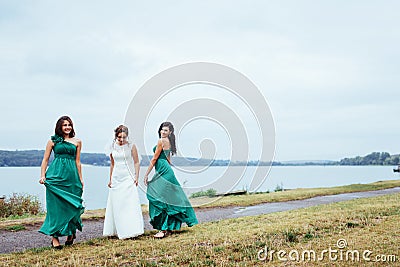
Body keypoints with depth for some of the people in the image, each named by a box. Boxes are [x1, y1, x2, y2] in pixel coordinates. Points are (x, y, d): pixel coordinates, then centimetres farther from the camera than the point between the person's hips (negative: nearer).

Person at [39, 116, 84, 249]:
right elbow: (45, 159, 7)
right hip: (55, 175, -2)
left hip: (71, 176, 2)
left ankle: (71, 233, 20)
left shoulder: (77, 142, 12)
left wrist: (80, 179, 12)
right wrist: (43, 175, -3)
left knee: (71, 205, 2)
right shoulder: (53, 141, 6)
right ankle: (55, 237, 0)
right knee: (55, 205, -3)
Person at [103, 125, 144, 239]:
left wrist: (136, 177, -9)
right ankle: (118, 231, 13)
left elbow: (136, 163, -1)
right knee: (116, 205, 5)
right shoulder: (113, 147, 8)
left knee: (130, 204, -9)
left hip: (128, 178, -4)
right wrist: (110, 179, 17)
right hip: (116, 178, 4)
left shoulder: (131, 146, -2)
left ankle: (131, 230, -7)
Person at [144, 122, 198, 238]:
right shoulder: (168, 141, 17)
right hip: (167, 171, 10)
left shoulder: (161, 141, -11)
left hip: (163, 172, -10)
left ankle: (163, 229, -9)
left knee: (160, 200, -9)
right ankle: (169, 227, 19)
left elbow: (154, 159, -11)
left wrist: (146, 175, -8)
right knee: (169, 199, 12)